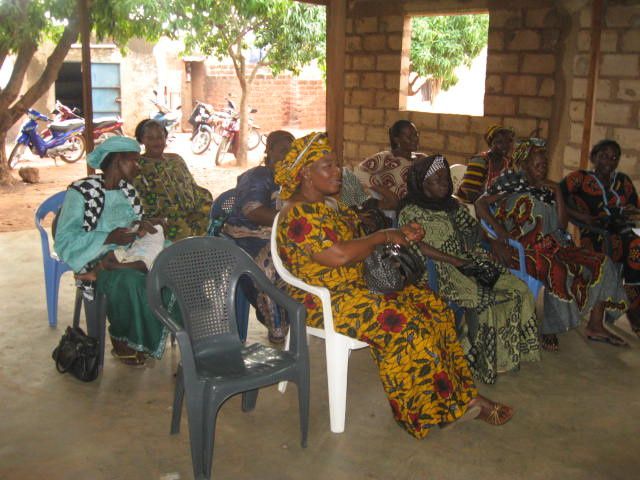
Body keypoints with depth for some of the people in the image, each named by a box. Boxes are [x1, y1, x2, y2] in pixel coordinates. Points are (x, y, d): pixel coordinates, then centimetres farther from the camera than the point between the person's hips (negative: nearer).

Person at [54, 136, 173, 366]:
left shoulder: (128, 189, 12)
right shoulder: (80, 192, -9)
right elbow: (65, 241, -14)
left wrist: (142, 224, -3)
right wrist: (109, 238, -25)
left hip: (129, 256, 6)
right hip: (97, 262, -6)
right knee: (128, 281, -37)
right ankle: (122, 340, -11)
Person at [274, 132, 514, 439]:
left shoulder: (330, 203, 14)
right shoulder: (298, 214, -18)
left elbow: (354, 241, 17)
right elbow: (340, 255, -28)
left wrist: (399, 235, 3)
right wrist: (383, 236, -15)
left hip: (356, 285, 10)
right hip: (326, 302, -10)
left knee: (431, 304, -4)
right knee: (406, 323, -23)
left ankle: (461, 394, -3)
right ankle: (437, 407, -6)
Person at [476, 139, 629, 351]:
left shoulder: (547, 189, 20)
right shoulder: (514, 182, 3)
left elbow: (561, 225, 12)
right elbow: (480, 204, -4)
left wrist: (557, 192, 6)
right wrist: (499, 229, -16)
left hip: (552, 244, 7)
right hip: (526, 248, -7)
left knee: (601, 263, -4)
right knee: (557, 271, -35)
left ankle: (595, 326, 0)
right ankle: (549, 329, -19)